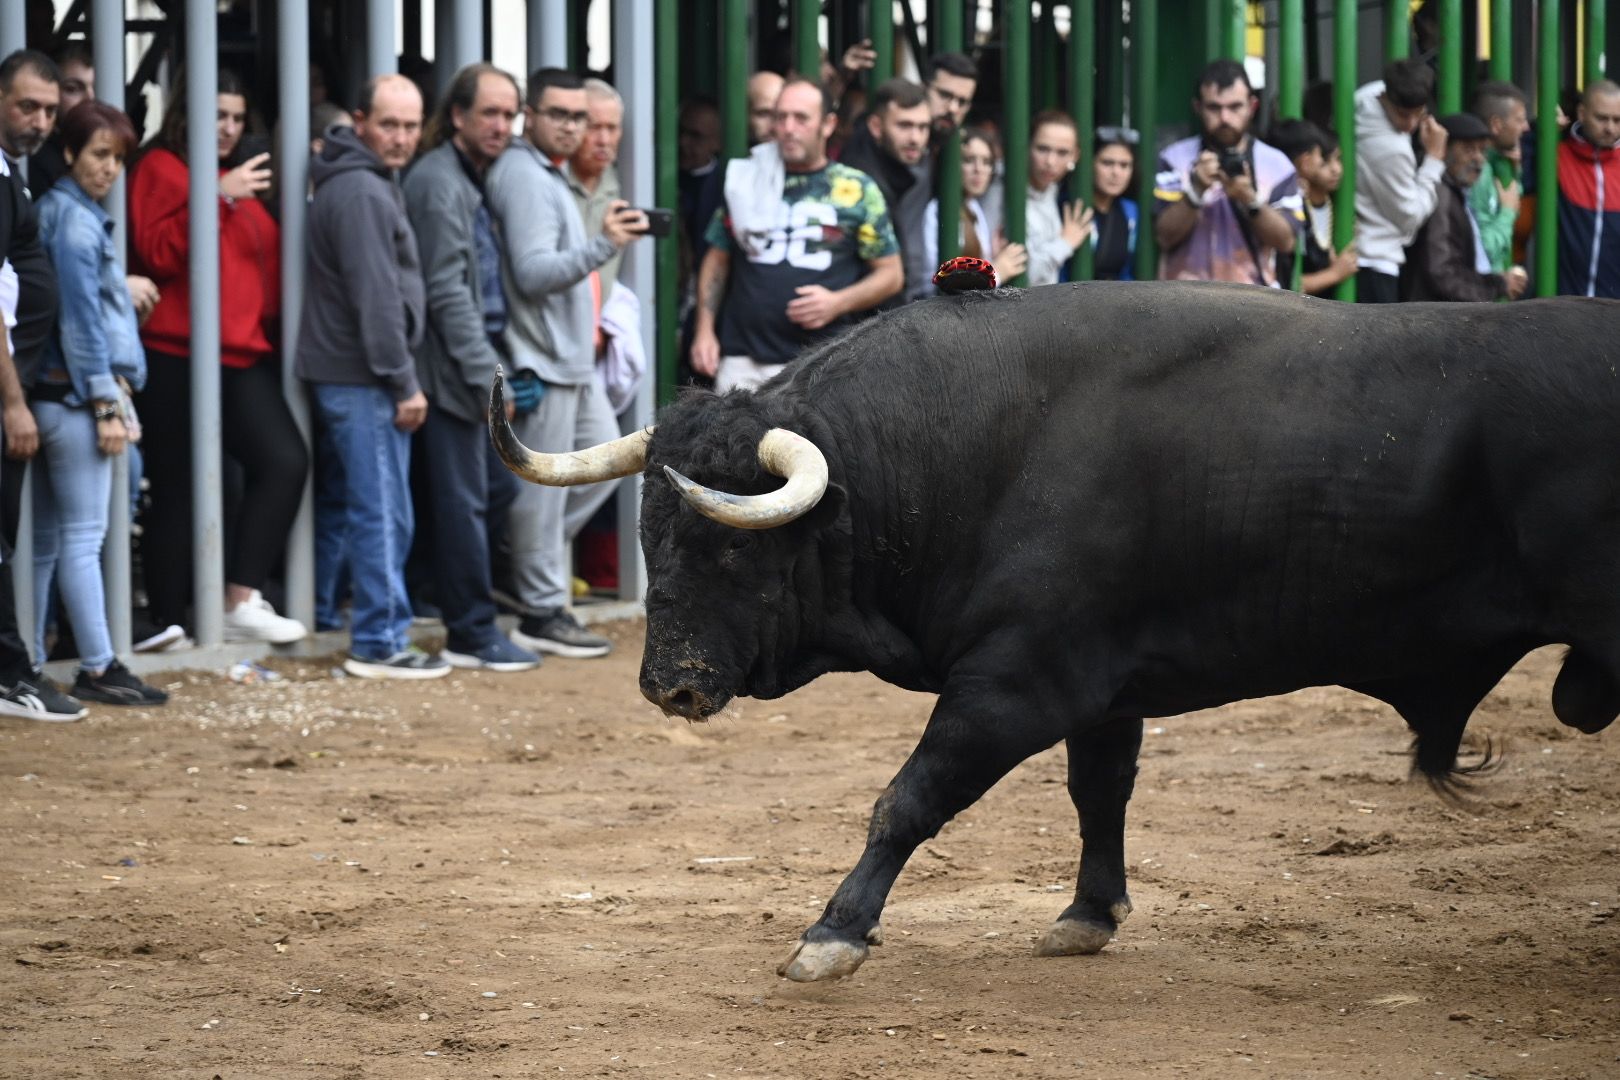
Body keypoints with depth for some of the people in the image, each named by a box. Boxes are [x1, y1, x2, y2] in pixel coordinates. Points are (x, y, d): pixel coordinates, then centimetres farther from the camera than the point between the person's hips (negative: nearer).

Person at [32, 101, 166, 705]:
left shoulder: (58, 212, 17)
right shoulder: (75, 221, -11)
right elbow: (81, 319, -15)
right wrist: (106, 404, -14)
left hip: (55, 397, 9)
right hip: (75, 394, -9)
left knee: (46, 537, 10)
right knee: (83, 535, -6)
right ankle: (97, 667, -4)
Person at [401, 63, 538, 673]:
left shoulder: (476, 180, 16)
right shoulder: (439, 183, -14)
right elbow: (448, 291, -19)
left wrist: (496, 365, 14)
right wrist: (487, 374, -20)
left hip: (480, 359, 9)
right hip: (454, 367, -9)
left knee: (499, 489, 12)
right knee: (465, 501, -4)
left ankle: (468, 619, 20)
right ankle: (471, 635, 1)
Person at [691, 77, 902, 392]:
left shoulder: (857, 191, 6)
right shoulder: (748, 181, 12)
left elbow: (890, 274, 8)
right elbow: (718, 260, 17)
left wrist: (838, 303, -10)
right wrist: (704, 331, 6)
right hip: (742, 362, 2)